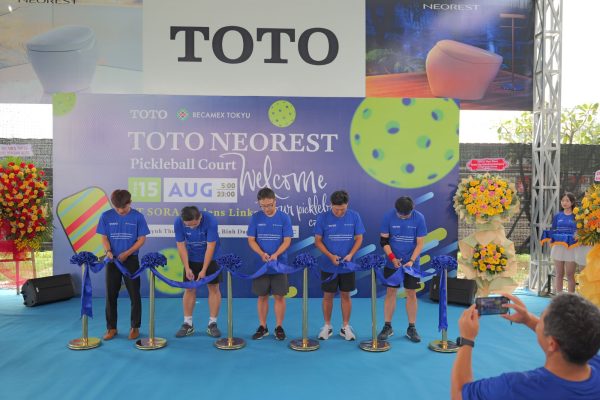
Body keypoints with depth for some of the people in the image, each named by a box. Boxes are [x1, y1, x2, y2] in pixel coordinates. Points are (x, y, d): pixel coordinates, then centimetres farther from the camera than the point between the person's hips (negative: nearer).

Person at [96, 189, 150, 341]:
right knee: (111, 295, 7)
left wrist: (127, 253, -15)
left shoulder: (137, 217, -7)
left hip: (131, 259, -2)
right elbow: (104, 237, 3)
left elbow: (142, 239, -5)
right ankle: (111, 327, 20)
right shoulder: (106, 216, -2)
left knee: (134, 294, 2)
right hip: (112, 260, 2)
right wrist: (108, 251, -16)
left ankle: (135, 327, 15)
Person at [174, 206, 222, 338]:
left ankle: (212, 324, 6)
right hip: (191, 259, 2)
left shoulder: (210, 220, -30)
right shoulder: (178, 222, -22)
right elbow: (181, 246, -15)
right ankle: (188, 324, 13)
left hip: (210, 258, -2)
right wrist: (187, 268, -19)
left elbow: (210, 246, -26)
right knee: (189, 289, 3)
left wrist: (204, 270, -25)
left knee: (213, 288, -2)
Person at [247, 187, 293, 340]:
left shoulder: (284, 217, -5)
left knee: (279, 296, 4)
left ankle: (279, 327, 17)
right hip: (261, 264, 1)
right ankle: (262, 327, 22)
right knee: (262, 296, 9)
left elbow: (287, 241, -6)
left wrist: (275, 254, -22)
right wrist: (262, 254, -18)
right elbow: (251, 240, 0)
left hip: (280, 264, -1)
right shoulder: (255, 217, -1)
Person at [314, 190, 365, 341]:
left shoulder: (354, 217, -5)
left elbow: (359, 238, -1)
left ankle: (346, 327, 21)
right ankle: (327, 326, 23)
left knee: (345, 295, 9)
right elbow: (318, 240, -5)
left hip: (347, 265, 1)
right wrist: (330, 255, -18)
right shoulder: (323, 217, -8)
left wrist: (350, 254, -17)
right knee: (328, 295, 8)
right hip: (328, 265, -1)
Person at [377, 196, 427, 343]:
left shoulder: (419, 218, -10)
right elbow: (384, 240, -5)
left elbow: (420, 243, -7)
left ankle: (411, 328, 17)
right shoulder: (389, 216, -10)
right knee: (390, 292, 4)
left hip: (411, 263, 0)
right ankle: (387, 327, 15)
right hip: (392, 263, 0)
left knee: (411, 294, 5)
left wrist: (411, 261, -18)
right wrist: (392, 258, -16)